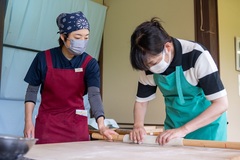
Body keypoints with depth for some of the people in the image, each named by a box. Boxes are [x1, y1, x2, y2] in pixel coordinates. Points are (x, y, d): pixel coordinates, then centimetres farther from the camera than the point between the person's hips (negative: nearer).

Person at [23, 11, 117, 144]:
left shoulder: (90, 63, -10)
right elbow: (32, 90, -1)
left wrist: (101, 125, -35)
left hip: (76, 123, 1)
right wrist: (28, 121, -7)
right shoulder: (43, 58, -10)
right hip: (47, 122, 0)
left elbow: (94, 94, -21)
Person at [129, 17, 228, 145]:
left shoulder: (196, 55, -27)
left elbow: (221, 104, -26)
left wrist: (183, 129, -33)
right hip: (174, 124, 4)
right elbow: (141, 101, 1)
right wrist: (138, 126, -19)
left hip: (206, 122, -4)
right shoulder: (149, 63, -13)